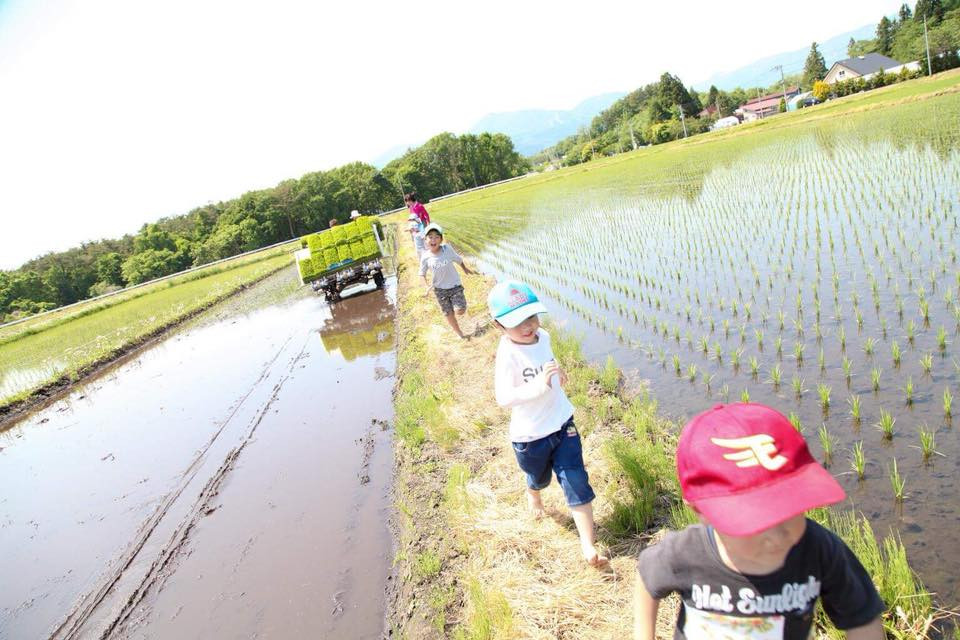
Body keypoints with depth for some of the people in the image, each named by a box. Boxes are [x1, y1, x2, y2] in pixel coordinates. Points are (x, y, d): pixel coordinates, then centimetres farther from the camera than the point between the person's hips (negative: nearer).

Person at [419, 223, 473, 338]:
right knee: (449, 314, 10)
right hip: (440, 289, 1)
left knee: (460, 311, -13)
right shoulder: (425, 257, -15)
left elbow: (458, 259, 2)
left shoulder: (447, 249, -17)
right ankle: (458, 331, 34)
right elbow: (422, 273, -1)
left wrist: (465, 269, 18)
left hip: (455, 285, -1)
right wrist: (427, 286, -16)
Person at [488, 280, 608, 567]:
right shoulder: (508, 354, -29)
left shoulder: (542, 336, -6)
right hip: (530, 436, -4)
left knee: (576, 482, 0)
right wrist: (537, 385, -52)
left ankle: (588, 545, 10)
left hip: (562, 423, 4)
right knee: (539, 478, 24)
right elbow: (503, 397, -41)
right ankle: (533, 494, 61)